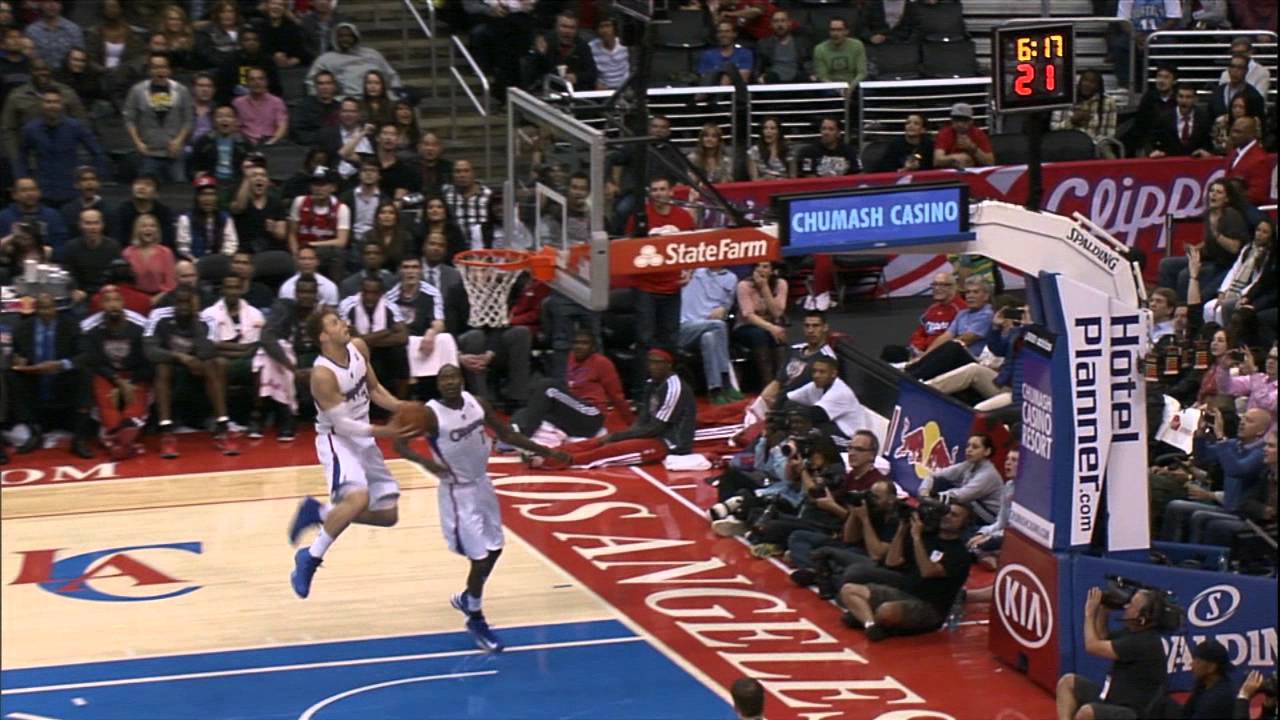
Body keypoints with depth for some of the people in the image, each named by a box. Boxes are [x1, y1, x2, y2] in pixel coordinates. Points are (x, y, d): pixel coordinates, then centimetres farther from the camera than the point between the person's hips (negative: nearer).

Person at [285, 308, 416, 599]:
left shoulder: (358, 348, -2)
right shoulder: (322, 374, -24)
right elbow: (340, 423, -25)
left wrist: (401, 408, -3)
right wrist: (383, 432, -32)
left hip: (363, 437, 8)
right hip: (337, 440, -8)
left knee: (388, 514, 7)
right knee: (358, 498, -33)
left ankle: (318, 512, 22)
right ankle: (310, 558, -18)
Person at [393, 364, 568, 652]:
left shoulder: (476, 403, -3)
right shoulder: (431, 414, -21)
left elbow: (505, 433, 8)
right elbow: (400, 444, -23)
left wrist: (544, 451, 6)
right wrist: (425, 461, -42)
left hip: (482, 484, 7)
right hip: (458, 492, -7)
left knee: (494, 549, 18)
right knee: (480, 558, -6)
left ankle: (467, 598, 42)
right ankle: (477, 622, 13)